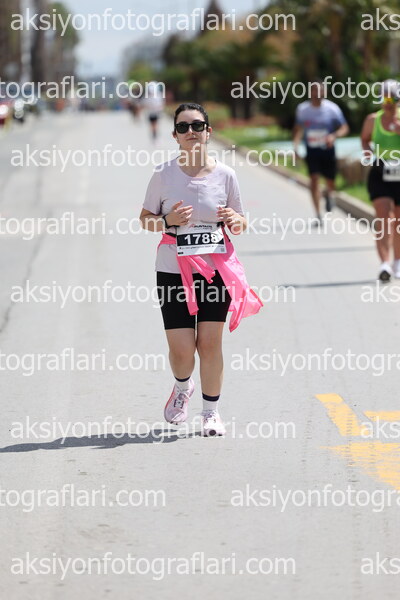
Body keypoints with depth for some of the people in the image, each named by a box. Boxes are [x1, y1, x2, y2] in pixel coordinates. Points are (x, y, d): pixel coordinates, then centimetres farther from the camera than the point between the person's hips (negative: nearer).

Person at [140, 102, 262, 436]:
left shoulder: (225, 175, 0)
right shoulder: (164, 175, -3)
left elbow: (241, 223, 11)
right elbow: (145, 218, 5)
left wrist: (236, 221, -13)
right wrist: (168, 221, -14)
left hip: (216, 269, 1)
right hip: (173, 271, -1)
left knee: (210, 343, 0)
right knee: (181, 348, -3)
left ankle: (212, 412, 16)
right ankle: (182, 388, 32)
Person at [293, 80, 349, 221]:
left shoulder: (332, 108, -6)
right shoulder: (302, 109, 0)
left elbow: (344, 128, -4)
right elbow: (298, 129, 14)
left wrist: (334, 136, -24)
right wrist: (296, 145, 0)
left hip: (328, 150, 0)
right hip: (311, 150, 0)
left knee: (330, 184, 6)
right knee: (314, 179, -14)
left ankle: (328, 193, 44)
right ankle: (318, 214, -11)